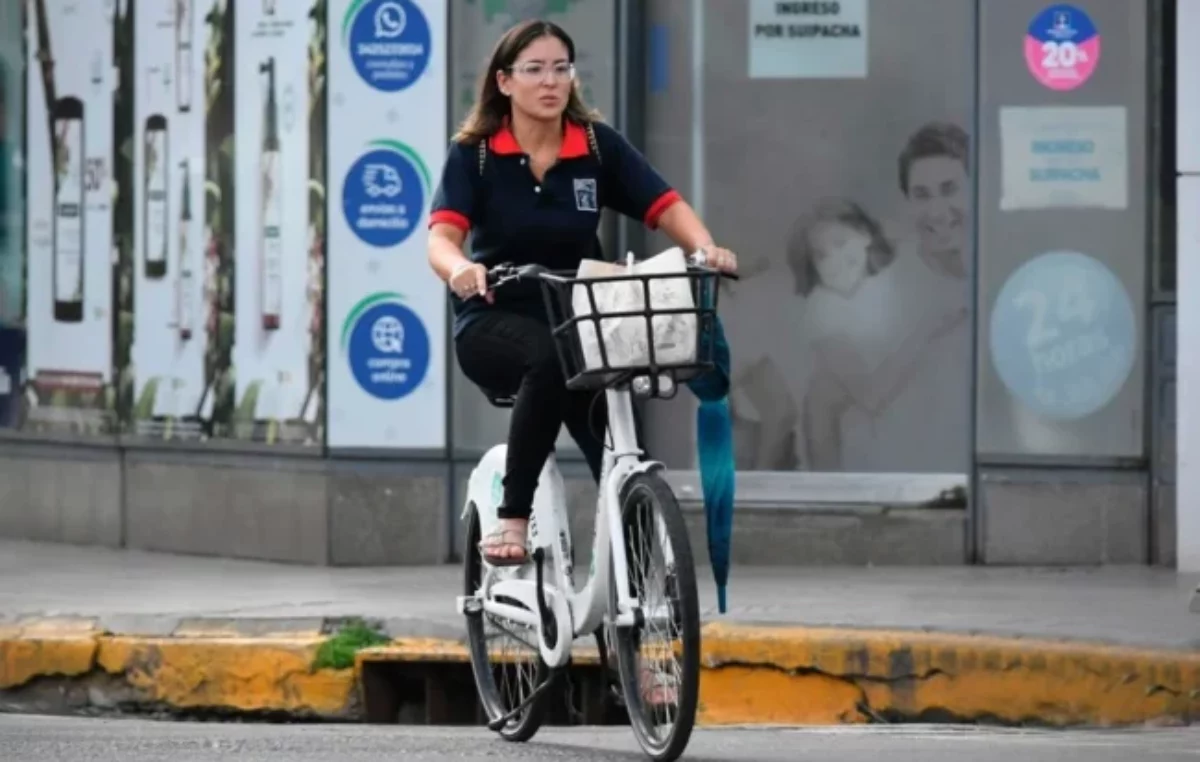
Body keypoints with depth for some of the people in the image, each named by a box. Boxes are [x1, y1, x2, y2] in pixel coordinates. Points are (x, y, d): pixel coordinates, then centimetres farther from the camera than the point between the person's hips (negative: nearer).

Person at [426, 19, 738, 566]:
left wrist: (705, 248, -30)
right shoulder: (474, 154, -6)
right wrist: (460, 268, -44)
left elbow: (666, 207, -9)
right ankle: (512, 517, -29)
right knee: (551, 358, -36)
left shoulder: (598, 146, 0)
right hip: (494, 325, -3)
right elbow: (442, 235, -20)